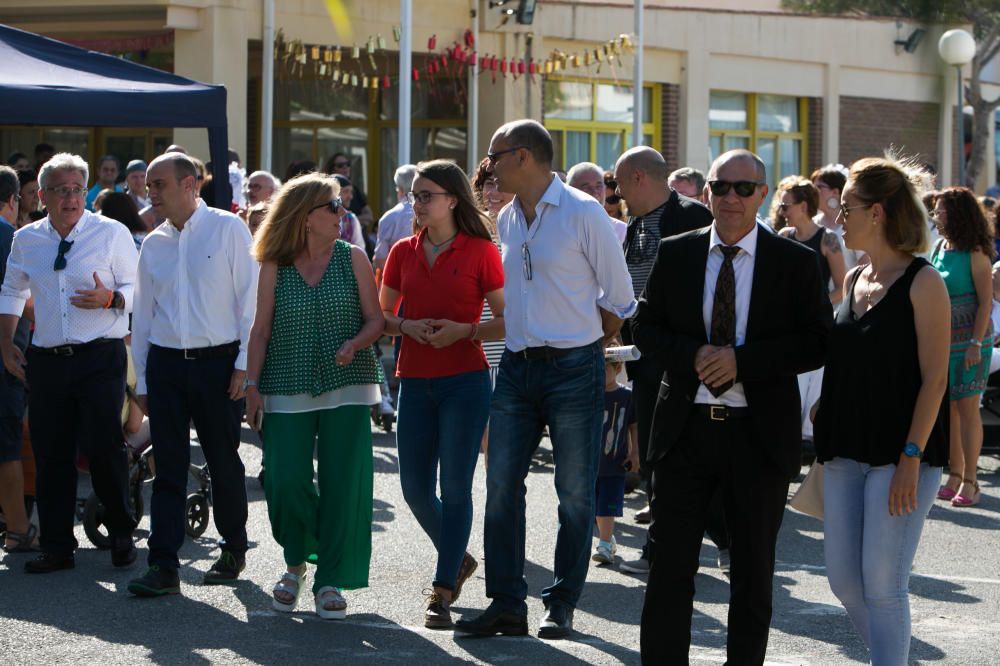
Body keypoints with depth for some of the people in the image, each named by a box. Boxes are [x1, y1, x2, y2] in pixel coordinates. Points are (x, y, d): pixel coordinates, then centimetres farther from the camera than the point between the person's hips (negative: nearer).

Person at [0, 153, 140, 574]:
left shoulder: (111, 233, -1)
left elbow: (136, 290, 1)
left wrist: (109, 299, -19)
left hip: (100, 358, -4)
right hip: (47, 360, 4)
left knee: (103, 448, -7)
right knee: (51, 455, 4)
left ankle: (121, 535, 12)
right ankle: (56, 547, 13)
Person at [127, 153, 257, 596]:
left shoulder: (228, 229, -2)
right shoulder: (153, 244, 12)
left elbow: (250, 298, -5)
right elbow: (143, 314, 16)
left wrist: (245, 363, -9)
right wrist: (141, 380, 13)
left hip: (217, 361, -4)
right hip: (165, 363, 4)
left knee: (224, 463, 6)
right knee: (168, 468, 0)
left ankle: (233, 550, 24)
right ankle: (164, 566, -2)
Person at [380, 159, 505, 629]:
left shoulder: (480, 251, -3)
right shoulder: (404, 252, 9)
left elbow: (507, 321, -2)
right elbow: (381, 315, 16)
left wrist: (463, 331, -17)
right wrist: (407, 327, -5)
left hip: (465, 381, -5)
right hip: (415, 380, 5)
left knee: (455, 486, -5)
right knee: (415, 488, 5)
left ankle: (442, 592, 2)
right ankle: (458, 560, 30)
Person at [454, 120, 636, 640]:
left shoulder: (582, 212, -9)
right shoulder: (507, 218, 11)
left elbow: (619, 297, -4)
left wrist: (584, 344, 3)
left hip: (573, 368, -6)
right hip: (518, 366, 6)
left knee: (574, 493, 1)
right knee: (501, 486, 1)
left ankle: (562, 606, 9)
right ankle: (506, 603, 6)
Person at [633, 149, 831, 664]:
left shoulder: (795, 263, -2)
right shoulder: (675, 254, 5)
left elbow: (817, 344, -6)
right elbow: (645, 327, 6)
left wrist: (741, 359, -18)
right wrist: (692, 356, -13)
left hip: (759, 433, -1)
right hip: (684, 429, 1)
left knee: (753, 575, 10)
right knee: (670, 569, 4)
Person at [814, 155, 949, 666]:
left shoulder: (922, 283, -9)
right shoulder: (853, 281, 13)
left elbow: (934, 378, -13)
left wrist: (911, 459, -19)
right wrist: (824, 431, 14)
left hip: (900, 452, -7)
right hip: (846, 451, 7)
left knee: (882, 583, -8)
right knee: (842, 578, 7)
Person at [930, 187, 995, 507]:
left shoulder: (975, 253, -10)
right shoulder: (940, 249, 9)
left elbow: (986, 300, -12)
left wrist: (976, 343, -18)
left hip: (968, 341, -6)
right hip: (941, 339, 6)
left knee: (967, 408, -5)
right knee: (948, 408, 8)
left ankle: (970, 481, -2)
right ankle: (955, 475, 16)